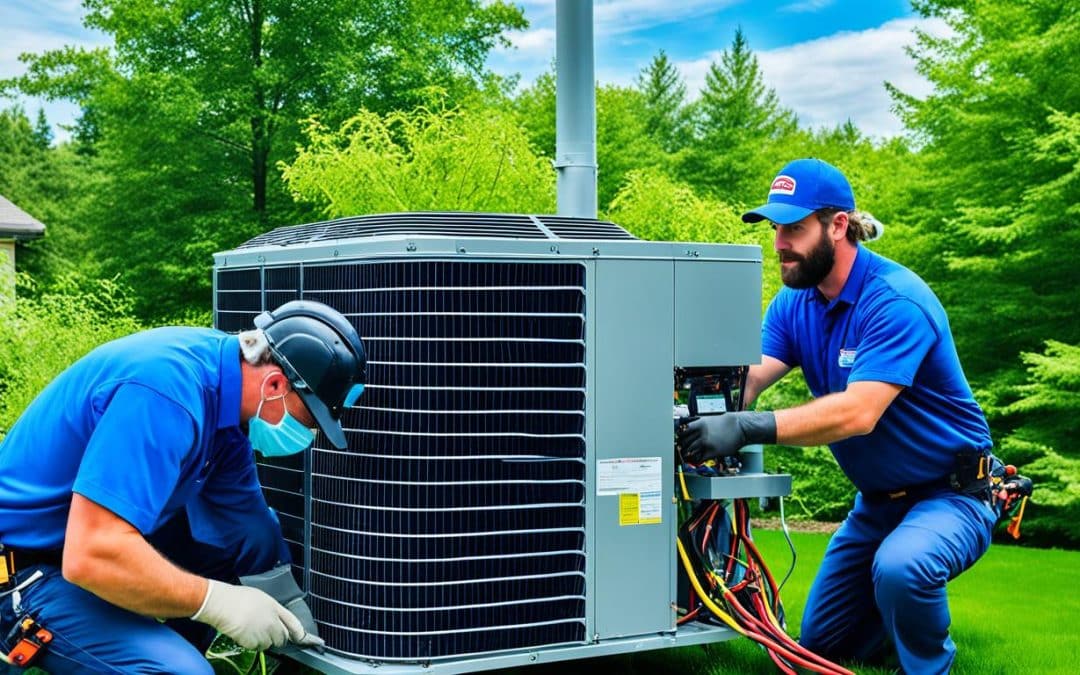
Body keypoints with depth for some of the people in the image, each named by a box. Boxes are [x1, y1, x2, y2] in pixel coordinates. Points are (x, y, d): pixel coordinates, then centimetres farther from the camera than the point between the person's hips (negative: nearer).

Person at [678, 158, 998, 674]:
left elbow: (859, 412, -38)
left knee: (900, 568, -38)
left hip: (952, 493, -8)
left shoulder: (895, 301, -27)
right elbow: (747, 376, -16)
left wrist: (748, 428, -48)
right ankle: (916, 609, 37)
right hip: (878, 499, 8)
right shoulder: (793, 303, -2)